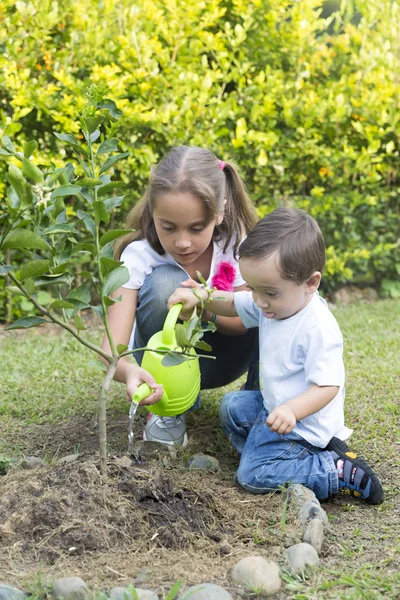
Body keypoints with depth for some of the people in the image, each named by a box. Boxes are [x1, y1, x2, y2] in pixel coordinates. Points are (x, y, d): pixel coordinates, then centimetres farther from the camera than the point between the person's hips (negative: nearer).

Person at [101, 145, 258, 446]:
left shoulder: (236, 245, -20)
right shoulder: (139, 256, -27)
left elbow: (246, 321, -17)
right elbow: (112, 347, -35)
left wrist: (209, 308, -41)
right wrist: (128, 371, -60)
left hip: (220, 359, 2)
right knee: (164, 284, -33)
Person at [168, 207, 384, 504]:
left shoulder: (319, 329, -31)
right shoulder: (271, 305, -5)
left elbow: (327, 386, -31)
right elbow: (232, 304, 8)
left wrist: (292, 410, -46)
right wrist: (198, 296, -11)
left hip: (303, 420, -9)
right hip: (274, 406, 10)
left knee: (254, 475, -13)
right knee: (232, 407, 26)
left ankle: (341, 472, -10)